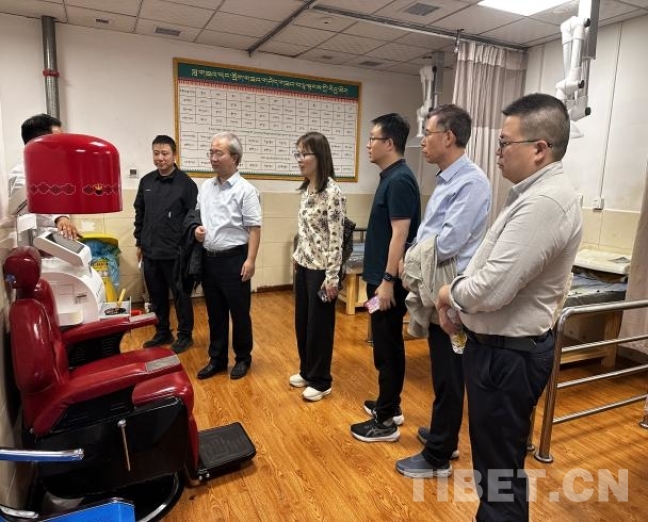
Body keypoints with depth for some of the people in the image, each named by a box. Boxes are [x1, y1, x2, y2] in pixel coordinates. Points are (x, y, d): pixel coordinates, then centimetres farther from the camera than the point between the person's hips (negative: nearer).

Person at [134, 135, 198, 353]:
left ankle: (185, 335, 21)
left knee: (181, 296, 7)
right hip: (150, 252, 5)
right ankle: (162, 332, 31)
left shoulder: (185, 183, -8)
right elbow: (139, 214, 16)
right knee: (156, 296, 15)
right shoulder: (146, 181, 8)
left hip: (175, 253, -5)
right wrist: (139, 242, 15)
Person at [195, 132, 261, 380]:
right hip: (209, 259, 6)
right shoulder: (205, 187, 9)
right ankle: (217, 359, 29)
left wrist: (250, 260, -18)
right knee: (215, 313, 15)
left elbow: (254, 228, -13)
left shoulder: (245, 190, -10)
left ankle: (243, 358, 24)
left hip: (234, 259, -6)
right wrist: (197, 229, -1)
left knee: (239, 312, 7)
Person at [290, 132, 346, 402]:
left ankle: (321, 380, 22)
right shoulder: (306, 189, 8)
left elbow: (336, 238, -19)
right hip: (303, 265, 8)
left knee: (319, 323, 5)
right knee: (302, 321, 17)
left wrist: (332, 276, -19)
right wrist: (297, 256, 17)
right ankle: (306, 371, 36)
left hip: (321, 268, -8)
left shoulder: (332, 192, -18)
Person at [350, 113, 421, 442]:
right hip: (380, 276, 10)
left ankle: (385, 421, 14)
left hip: (388, 280, -10)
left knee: (387, 347, 0)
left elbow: (400, 235, -22)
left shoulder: (399, 180, -17)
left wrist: (388, 281, -21)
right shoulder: (390, 177, 13)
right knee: (386, 344, 18)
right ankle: (389, 405, 33)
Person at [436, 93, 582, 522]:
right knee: (495, 457, 26)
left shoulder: (543, 203, -25)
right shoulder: (538, 193, 9)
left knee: (499, 467, 9)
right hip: (505, 345, 10)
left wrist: (451, 293, -8)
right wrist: (458, 298, 2)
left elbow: (491, 289, -28)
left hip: (507, 354, -10)